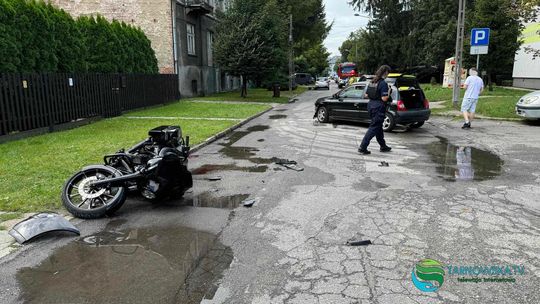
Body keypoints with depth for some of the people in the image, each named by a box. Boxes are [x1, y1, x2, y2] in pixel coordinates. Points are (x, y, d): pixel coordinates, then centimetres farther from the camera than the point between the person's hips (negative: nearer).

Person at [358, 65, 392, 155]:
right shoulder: (383, 83, -15)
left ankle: (383, 146, 31)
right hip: (379, 107, -9)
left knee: (378, 127, 19)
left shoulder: (372, 82, 8)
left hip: (371, 105, 9)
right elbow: (384, 98, -20)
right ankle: (362, 147, -6)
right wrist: (389, 94, -2)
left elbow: (366, 95, 12)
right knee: (374, 128, -3)